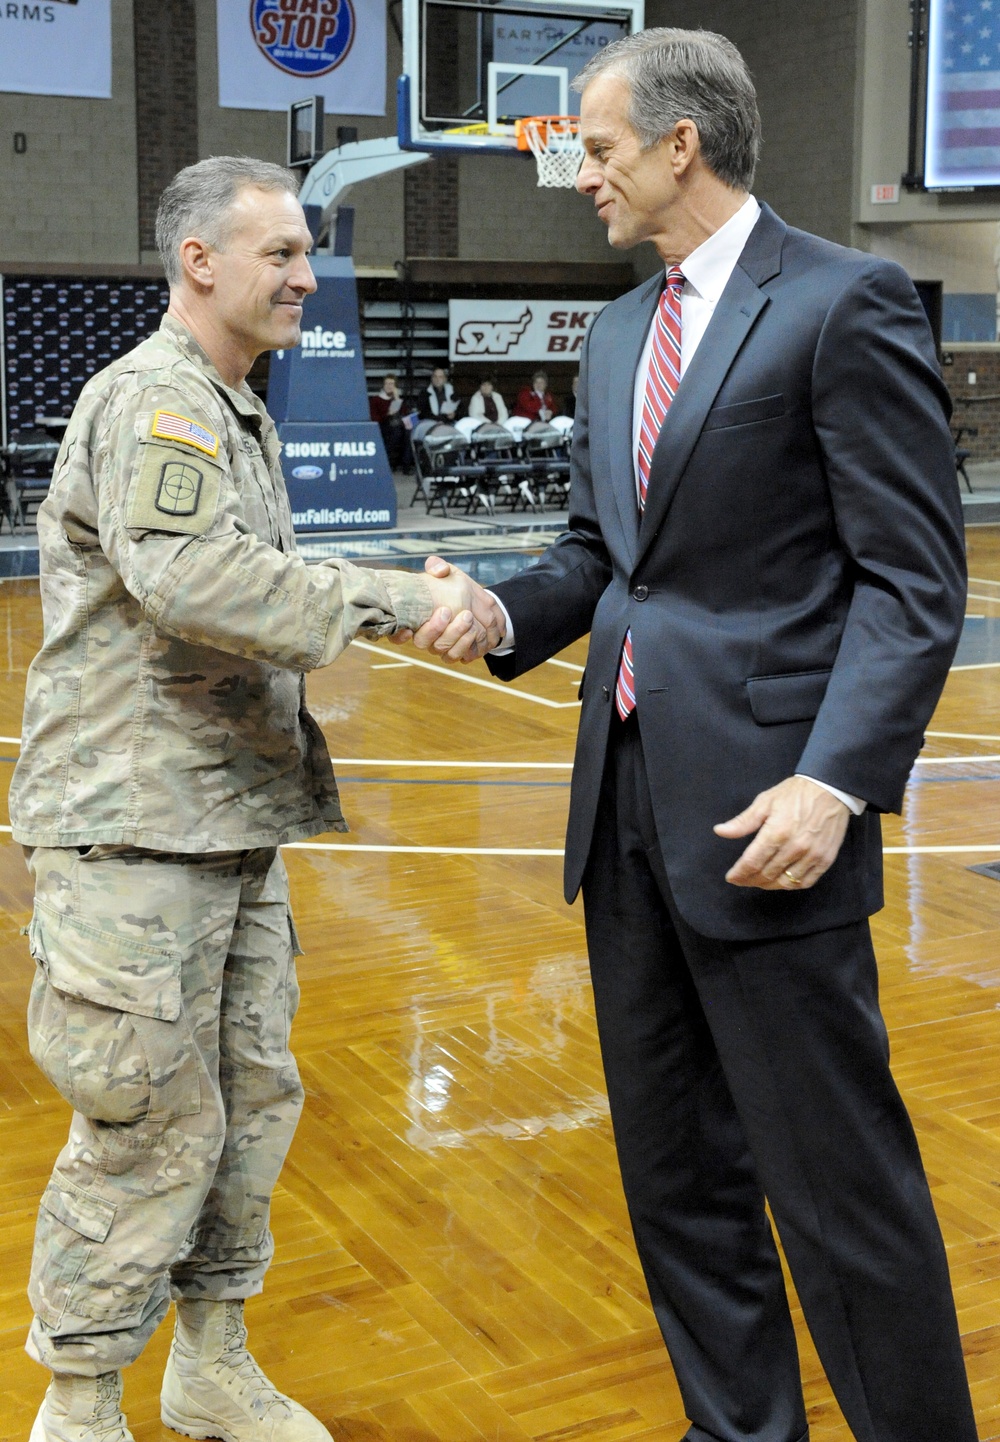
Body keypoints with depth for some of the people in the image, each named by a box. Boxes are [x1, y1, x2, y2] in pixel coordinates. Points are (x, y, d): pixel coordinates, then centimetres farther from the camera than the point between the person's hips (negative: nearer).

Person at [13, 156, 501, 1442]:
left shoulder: (234, 413, 20)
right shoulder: (152, 397, -12)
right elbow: (186, 575, -29)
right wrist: (396, 600, -28)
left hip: (228, 821, 10)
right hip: (133, 826, -10)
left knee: (251, 1100, 15)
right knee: (152, 1127, -2)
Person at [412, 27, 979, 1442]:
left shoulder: (844, 304, -8)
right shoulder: (620, 331, 16)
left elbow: (915, 577, -12)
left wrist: (838, 781, -21)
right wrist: (497, 610, 0)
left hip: (760, 810, -8)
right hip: (628, 799, 8)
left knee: (837, 1178, 1)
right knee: (677, 1172, 16)